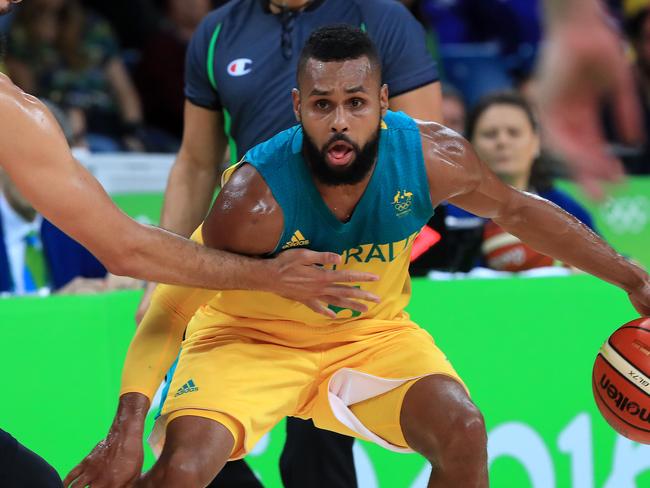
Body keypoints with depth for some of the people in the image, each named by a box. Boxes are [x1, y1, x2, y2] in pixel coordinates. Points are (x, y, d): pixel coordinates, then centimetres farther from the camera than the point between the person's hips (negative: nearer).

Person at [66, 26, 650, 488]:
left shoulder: (434, 158, -21)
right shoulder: (257, 195, -31)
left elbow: (517, 211, 0)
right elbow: (170, 310, -25)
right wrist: (128, 428, -36)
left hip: (373, 334, 3)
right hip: (252, 340, -3)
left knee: (462, 431, -21)